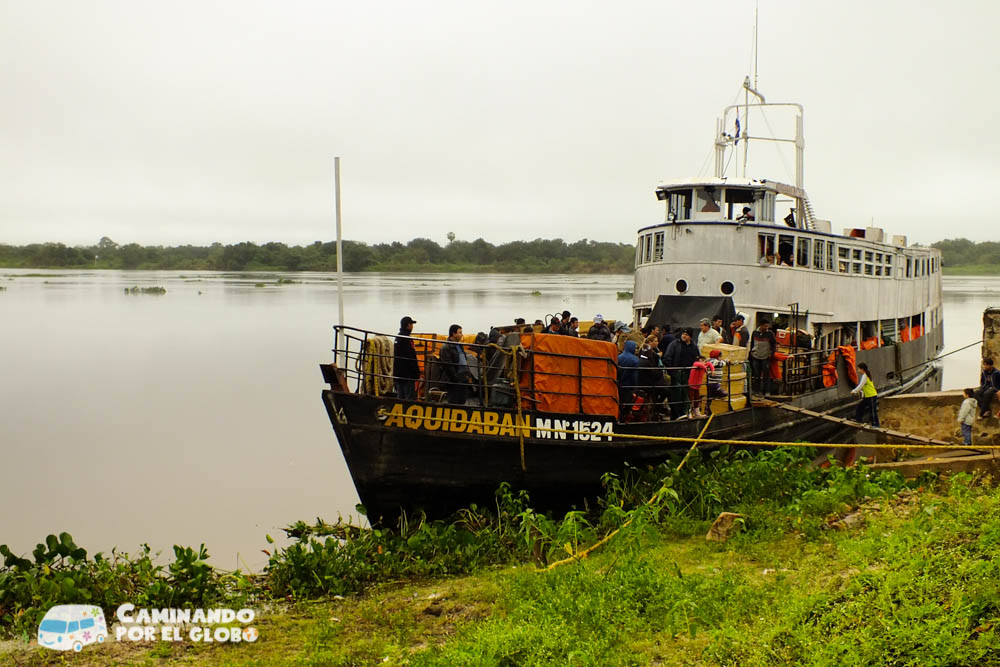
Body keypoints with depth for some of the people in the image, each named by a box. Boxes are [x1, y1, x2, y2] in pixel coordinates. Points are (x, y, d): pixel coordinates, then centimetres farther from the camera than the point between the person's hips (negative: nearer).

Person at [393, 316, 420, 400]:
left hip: (398, 374, 10)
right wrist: (417, 374, -15)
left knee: (400, 399, 12)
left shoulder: (398, 337, 15)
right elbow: (411, 359, -19)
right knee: (409, 399, -8)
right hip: (407, 376, -10)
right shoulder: (406, 339, -15)